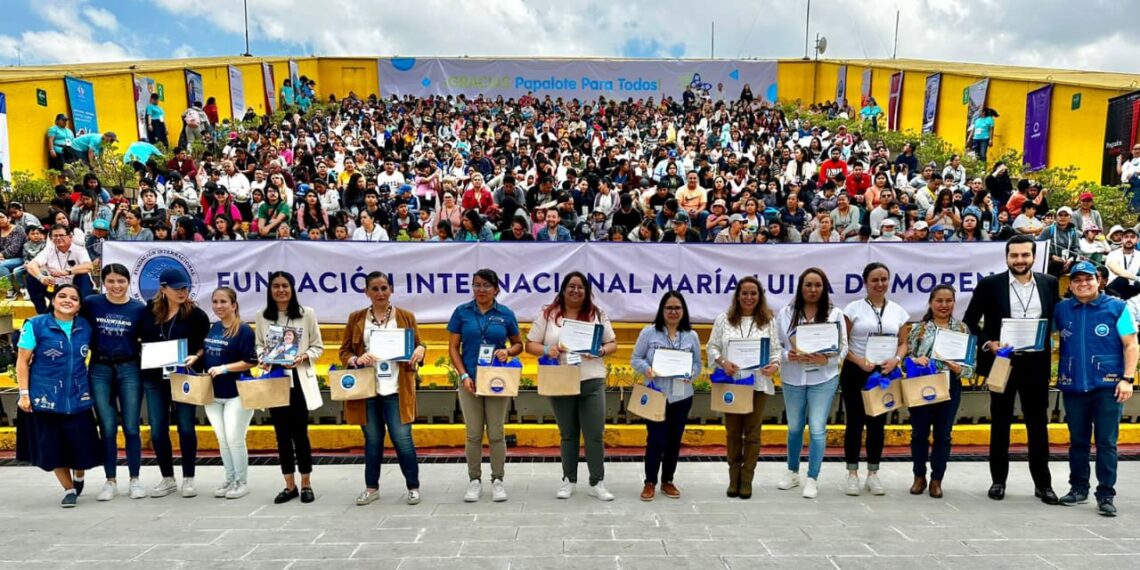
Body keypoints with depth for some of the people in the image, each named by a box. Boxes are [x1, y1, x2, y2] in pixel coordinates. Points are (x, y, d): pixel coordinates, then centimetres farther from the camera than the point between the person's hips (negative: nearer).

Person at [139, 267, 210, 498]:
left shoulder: (197, 314, -6)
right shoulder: (149, 310, 1)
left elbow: (205, 345, -2)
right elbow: (139, 337, 15)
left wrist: (195, 357, -19)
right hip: (154, 378, 3)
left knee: (186, 428, 5)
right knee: (157, 431, 7)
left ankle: (188, 479, 18)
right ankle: (167, 479, 22)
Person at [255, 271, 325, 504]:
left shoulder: (307, 314, -1)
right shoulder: (262, 317, 5)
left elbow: (318, 347, 2)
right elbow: (259, 346, 12)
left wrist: (303, 357, -16)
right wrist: (263, 357, -9)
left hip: (299, 380, -2)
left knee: (300, 433, 1)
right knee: (282, 434, 8)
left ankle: (306, 484, 15)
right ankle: (290, 485, 20)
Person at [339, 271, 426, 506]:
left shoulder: (406, 317, 5)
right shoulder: (356, 318, 7)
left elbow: (418, 345, 10)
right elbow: (344, 352, 8)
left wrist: (420, 350, -13)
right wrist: (356, 360, -13)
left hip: (396, 390, -1)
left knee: (402, 439, -1)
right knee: (372, 440, 11)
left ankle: (413, 487, 15)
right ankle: (372, 487, 26)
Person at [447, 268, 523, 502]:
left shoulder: (506, 314, 2)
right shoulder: (462, 312, 2)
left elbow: (518, 344, 11)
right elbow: (453, 347, 3)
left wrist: (508, 351, -11)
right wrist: (463, 375, -8)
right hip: (470, 381, 0)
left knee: (496, 433, 4)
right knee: (473, 434, 5)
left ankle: (498, 480, 17)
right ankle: (474, 481, 18)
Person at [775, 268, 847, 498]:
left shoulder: (835, 314, -1)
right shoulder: (785, 313, 0)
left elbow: (843, 348, -1)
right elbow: (776, 345, 2)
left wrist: (826, 360, -18)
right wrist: (788, 356, -18)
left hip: (823, 379, -1)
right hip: (792, 379, 2)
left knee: (817, 429, -3)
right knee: (794, 428, 15)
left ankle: (812, 479, 8)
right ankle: (792, 472, 32)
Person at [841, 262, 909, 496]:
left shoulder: (898, 311, 7)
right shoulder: (854, 308, -4)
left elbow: (903, 343, 10)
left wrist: (895, 359, -10)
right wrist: (859, 361, -18)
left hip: (885, 374, 3)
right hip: (856, 373, -3)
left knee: (877, 424, 10)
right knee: (855, 422, 4)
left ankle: (873, 474, 22)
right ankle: (853, 474, 14)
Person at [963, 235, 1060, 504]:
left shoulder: (1049, 283, 4)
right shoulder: (989, 284, -4)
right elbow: (969, 321, 1)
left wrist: (1051, 345, -2)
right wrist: (988, 343, -12)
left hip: (1036, 363, 2)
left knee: (1038, 423, 9)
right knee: (1000, 423, 8)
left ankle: (1043, 483, 20)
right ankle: (998, 480, 18)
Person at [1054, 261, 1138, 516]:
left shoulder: (1117, 307, -2)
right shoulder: (1061, 309, 5)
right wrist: (1059, 375, 4)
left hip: (1108, 386, -3)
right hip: (1073, 386, 3)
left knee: (1106, 443, 1)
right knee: (1077, 441, 12)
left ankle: (1106, 494, 10)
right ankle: (1078, 487, 24)